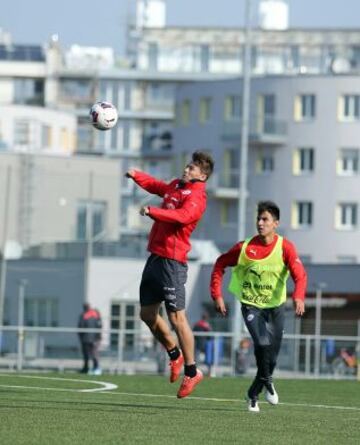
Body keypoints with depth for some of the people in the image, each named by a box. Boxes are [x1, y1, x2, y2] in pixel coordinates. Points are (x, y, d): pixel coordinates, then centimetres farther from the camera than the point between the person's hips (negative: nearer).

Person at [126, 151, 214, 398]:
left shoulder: (196, 197, -11)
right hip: (156, 257, 9)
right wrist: (136, 176, 22)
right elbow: (155, 186, 36)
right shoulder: (176, 186, 16)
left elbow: (182, 216, -30)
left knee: (176, 317, -9)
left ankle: (191, 372, -1)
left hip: (172, 261, -9)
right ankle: (175, 355, 31)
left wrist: (152, 212, -36)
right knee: (147, 314, 14)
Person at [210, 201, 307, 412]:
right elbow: (220, 265, 2)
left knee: (272, 353, 7)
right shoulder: (244, 248, -10)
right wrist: (217, 295, -4)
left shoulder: (285, 247, -13)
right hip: (251, 305, -1)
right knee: (263, 343, -23)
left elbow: (299, 274, -23)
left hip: (275, 306, 1)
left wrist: (299, 297, -42)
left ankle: (254, 394, 28)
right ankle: (267, 381, 3)